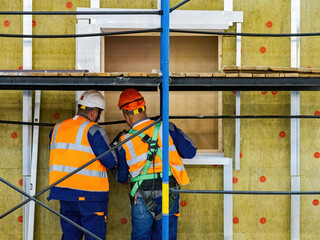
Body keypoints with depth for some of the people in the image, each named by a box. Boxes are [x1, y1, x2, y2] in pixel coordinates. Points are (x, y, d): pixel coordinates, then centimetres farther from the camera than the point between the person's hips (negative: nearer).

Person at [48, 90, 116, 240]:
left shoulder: (57, 129, 10)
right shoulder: (93, 129, -10)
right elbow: (111, 161, -10)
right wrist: (114, 147, 9)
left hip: (63, 192, 6)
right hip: (90, 194, -6)